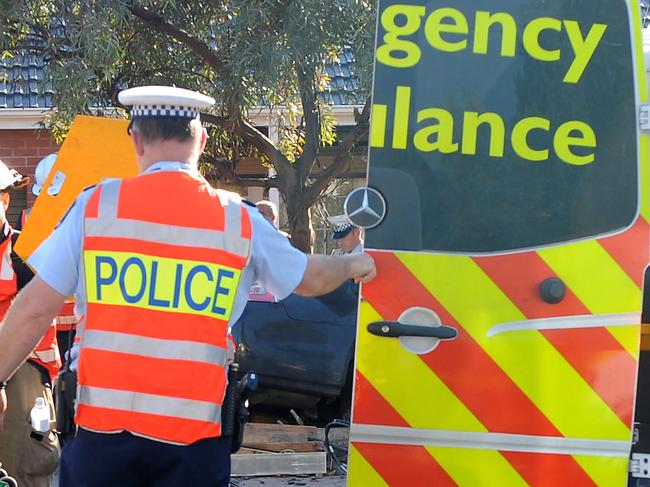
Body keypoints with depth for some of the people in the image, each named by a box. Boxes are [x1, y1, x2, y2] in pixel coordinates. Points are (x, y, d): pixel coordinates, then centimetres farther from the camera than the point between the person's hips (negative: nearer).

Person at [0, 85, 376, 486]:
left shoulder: (97, 205, -2)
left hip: (103, 425, 0)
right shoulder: (238, 219, 2)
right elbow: (311, 279, 18)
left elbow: (35, 309, -2)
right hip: (194, 433, 0)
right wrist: (353, 265, 39)